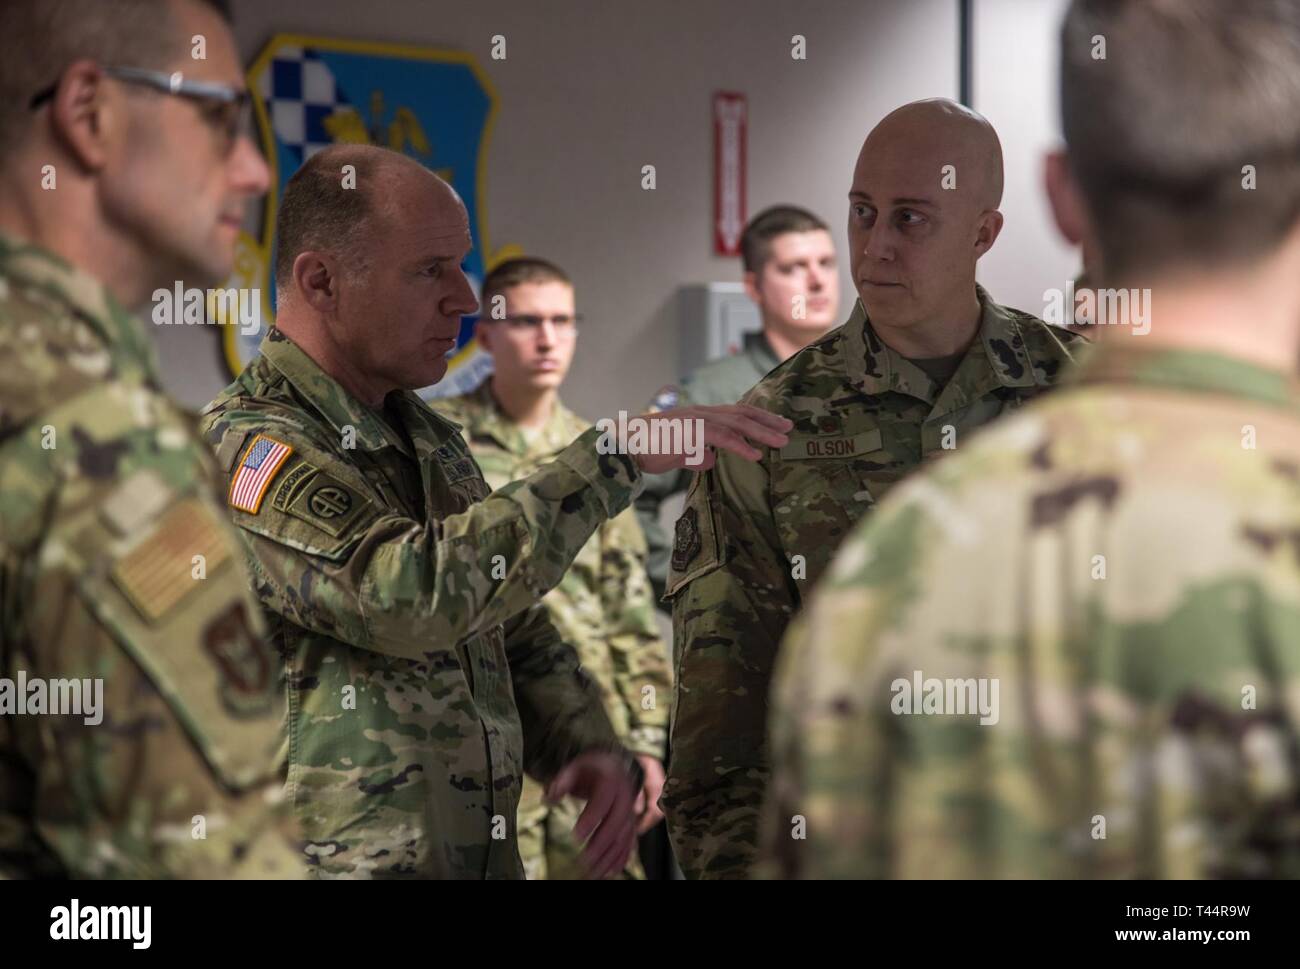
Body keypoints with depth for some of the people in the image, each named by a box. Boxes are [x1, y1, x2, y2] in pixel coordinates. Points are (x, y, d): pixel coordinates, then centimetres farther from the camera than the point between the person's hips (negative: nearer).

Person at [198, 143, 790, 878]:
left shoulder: (433, 442, 12)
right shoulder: (247, 447, -16)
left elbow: (516, 636, 19)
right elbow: (409, 596, -30)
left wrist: (591, 748, -1)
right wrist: (616, 455, -26)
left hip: (484, 853, 8)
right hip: (345, 863, -8)